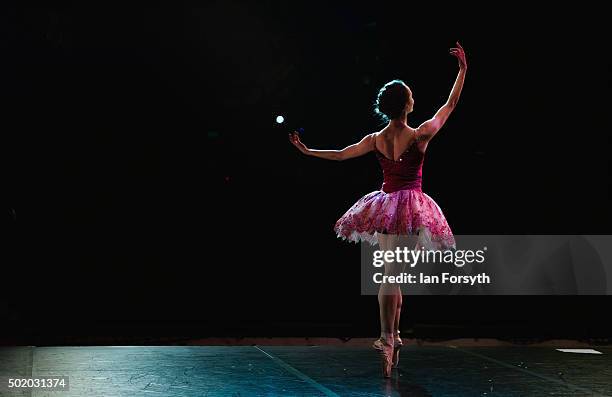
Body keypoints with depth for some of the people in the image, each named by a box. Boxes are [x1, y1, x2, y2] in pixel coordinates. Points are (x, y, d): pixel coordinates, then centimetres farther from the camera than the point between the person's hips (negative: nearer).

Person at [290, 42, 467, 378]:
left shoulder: (375, 140, 0)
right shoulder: (420, 135, -10)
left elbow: (340, 154, 10)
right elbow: (450, 104, 2)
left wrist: (307, 151, 24)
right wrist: (463, 69, 11)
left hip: (385, 207, 4)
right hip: (411, 208, -4)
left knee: (392, 274, 14)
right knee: (393, 274, -8)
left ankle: (393, 337, 18)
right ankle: (386, 340, -14)